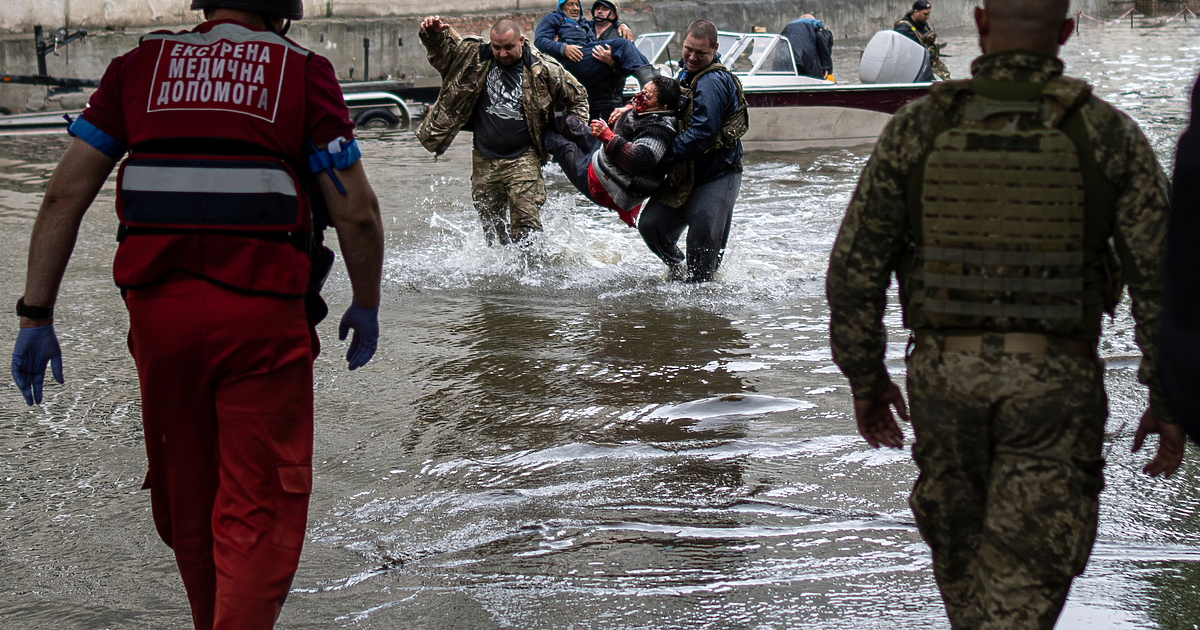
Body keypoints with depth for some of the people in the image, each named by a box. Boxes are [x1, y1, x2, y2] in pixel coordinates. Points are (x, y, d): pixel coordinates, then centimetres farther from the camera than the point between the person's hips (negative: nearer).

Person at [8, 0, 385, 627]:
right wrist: (366, 306, 16)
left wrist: (35, 315, 7)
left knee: (187, 502, 19)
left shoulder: (140, 65, 12)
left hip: (158, 310, 3)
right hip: (263, 316, -3)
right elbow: (358, 214, 0)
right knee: (259, 507, 3)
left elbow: (65, 194, 6)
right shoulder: (303, 71, 4)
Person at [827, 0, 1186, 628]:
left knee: (960, 546, 24)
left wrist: (865, 379, 9)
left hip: (946, 378, 2)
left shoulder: (916, 128, -5)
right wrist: (1168, 401, 0)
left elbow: (855, 268, -4)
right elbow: (1164, 274, -9)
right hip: (1055, 387, -1)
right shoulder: (1109, 135, -7)